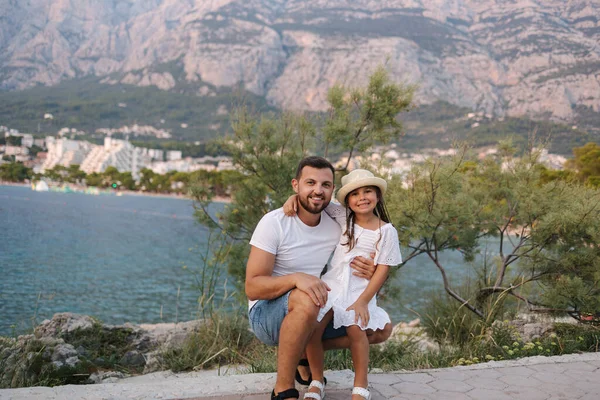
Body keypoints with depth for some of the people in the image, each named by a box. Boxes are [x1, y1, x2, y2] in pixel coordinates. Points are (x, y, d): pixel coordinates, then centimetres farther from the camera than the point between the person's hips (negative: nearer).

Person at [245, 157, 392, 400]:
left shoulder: (337, 225, -2)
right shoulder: (274, 223, -18)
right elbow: (252, 287, -22)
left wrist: (368, 272, -16)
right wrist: (296, 278, -39)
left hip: (316, 314, 6)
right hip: (267, 313, -6)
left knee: (381, 328, -1)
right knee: (306, 301, -38)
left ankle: (304, 351, 10)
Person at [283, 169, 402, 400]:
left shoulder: (387, 231, -2)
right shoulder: (343, 217, 5)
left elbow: (383, 269, -5)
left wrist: (363, 300, -12)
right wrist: (295, 197, -8)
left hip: (360, 289, -2)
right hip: (332, 283, 2)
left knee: (356, 328, -27)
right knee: (313, 326, -19)